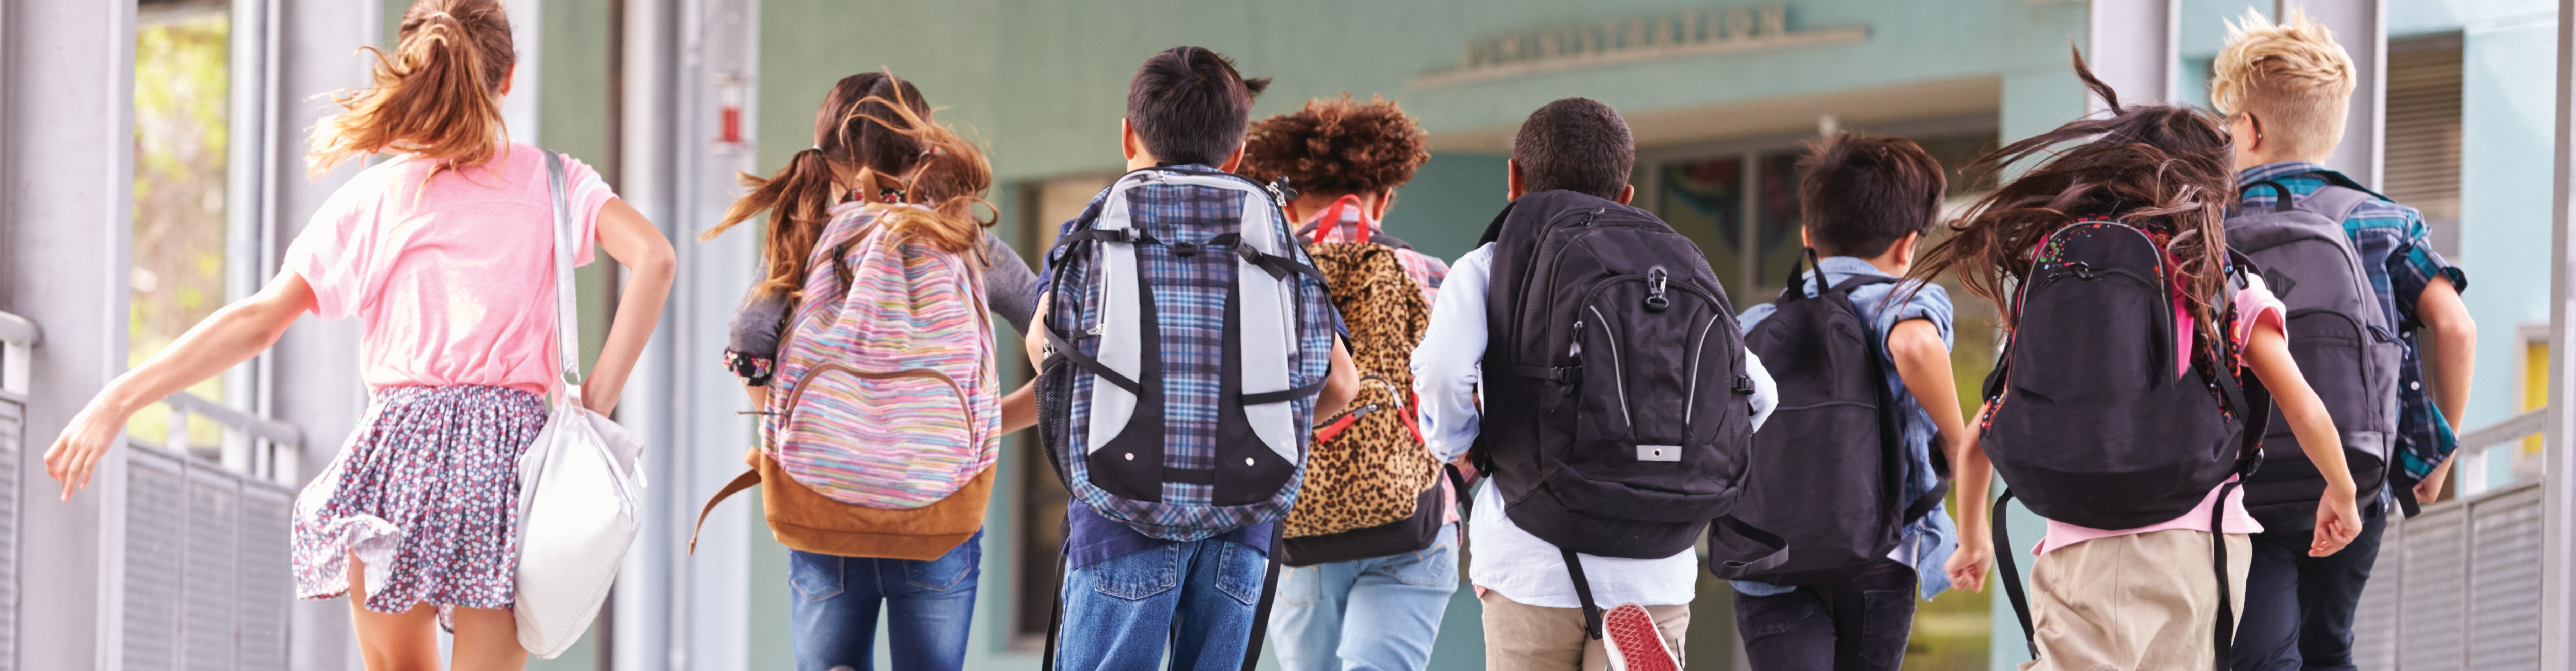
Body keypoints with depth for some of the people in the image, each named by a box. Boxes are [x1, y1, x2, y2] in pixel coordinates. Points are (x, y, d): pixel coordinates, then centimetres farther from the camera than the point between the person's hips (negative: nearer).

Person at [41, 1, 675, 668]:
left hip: (402, 447, 0)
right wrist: (594, 405, -5)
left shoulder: (373, 196, 7)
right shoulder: (549, 180, 9)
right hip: (512, 449, 0)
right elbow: (653, 257, -8)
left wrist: (117, 400, 3)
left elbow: (259, 320, 2)